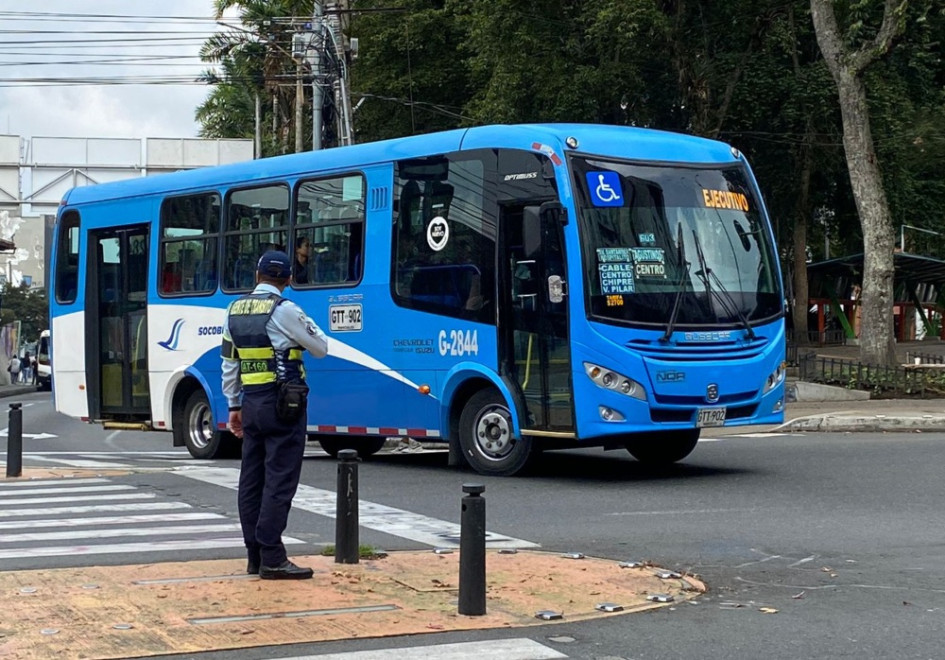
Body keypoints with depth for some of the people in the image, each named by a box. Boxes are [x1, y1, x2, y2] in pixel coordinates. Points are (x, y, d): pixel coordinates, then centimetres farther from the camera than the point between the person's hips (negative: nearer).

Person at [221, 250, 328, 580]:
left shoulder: (234, 310, 10)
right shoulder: (284, 310, -10)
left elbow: (229, 364, 13)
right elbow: (320, 348, -1)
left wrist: (233, 406, 20)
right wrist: (306, 324, 16)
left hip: (251, 403, 7)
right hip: (283, 404, -7)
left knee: (252, 479, 9)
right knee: (279, 481, -6)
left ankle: (254, 555, 13)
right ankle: (272, 558, -8)